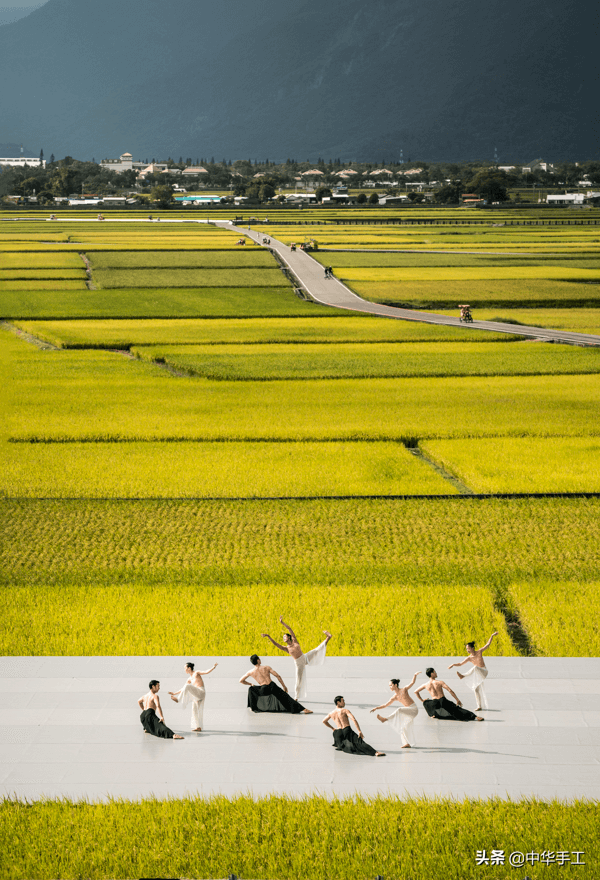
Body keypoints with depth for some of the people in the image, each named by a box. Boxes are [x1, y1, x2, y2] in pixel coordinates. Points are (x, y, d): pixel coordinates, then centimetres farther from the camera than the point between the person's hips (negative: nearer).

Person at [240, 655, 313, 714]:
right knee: (287, 698, -2)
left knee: (251, 689, 28)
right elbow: (278, 676, 2)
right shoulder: (267, 668, 7)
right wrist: (284, 686, 10)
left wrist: (250, 684, 32)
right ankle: (303, 710, -15)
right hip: (273, 687, 0)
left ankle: (253, 707, 29)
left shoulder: (251, 672, 8)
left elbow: (241, 681, 18)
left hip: (264, 690, 0)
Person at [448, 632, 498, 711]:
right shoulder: (469, 658, -1)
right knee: (476, 689, -1)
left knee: (475, 667, -35)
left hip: (484, 672, -5)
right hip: (477, 675, 5)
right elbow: (460, 664, 4)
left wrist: (492, 636, -6)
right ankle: (479, 706, 5)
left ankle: (463, 676, -44)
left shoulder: (479, 652, -8)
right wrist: (453, 664, -10)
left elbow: (487, 644, -2)